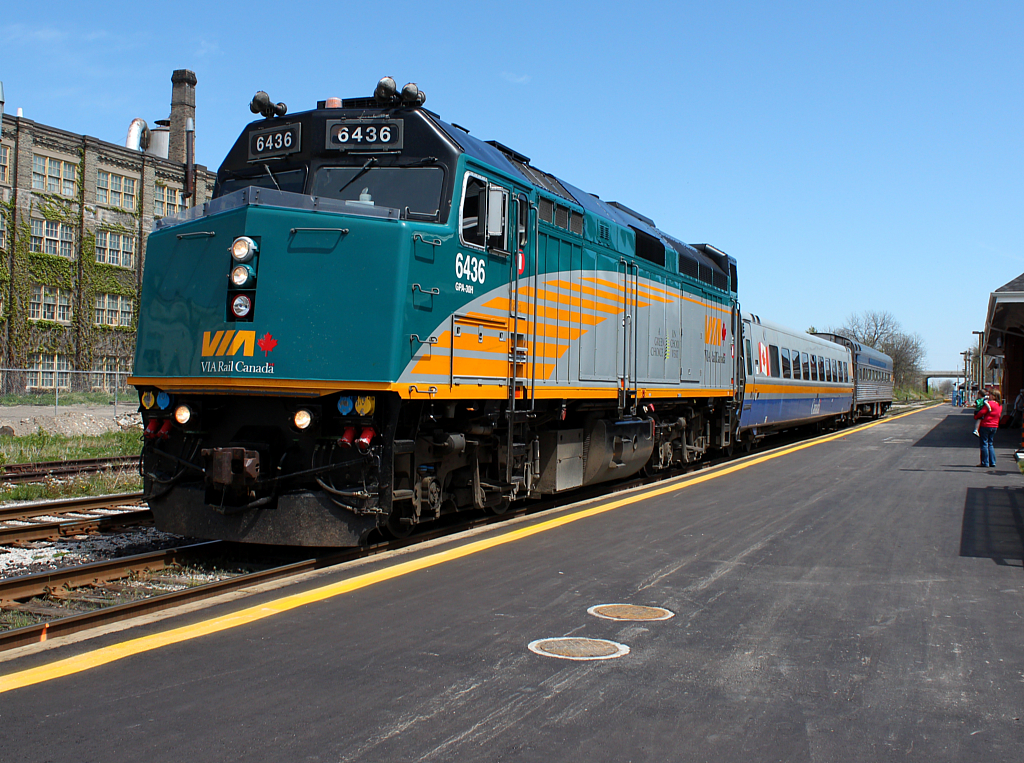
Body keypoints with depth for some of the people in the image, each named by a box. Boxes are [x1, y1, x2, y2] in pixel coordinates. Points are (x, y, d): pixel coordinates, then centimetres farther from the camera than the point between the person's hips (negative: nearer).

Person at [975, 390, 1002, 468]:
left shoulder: (988, 403, -15)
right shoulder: (1000, 406, 9)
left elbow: (981, 413, -14)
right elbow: (999, 415, 17)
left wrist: (976, 416, 4)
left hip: (986, 425, -7)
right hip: (995, 426, 7)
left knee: (984, 444, -1)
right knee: (990, 444, 15)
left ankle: (985, 462, 0)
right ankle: (992, 462, 12)